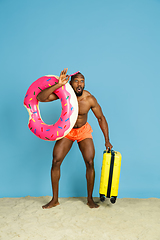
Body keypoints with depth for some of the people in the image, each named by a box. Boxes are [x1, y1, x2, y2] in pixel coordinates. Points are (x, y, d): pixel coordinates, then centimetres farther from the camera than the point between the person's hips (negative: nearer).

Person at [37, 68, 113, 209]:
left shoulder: (90, 99, -21)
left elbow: (101, 118, -9)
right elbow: (41, 98, -33)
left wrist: (107, 140, -11)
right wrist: (58, 85, -45)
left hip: (84, 131, 0)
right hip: (66, 130, 1)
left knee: (90, 163, -10)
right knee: (56, 161, -6)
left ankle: (90, 199, 10)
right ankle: (55, 200, 9)